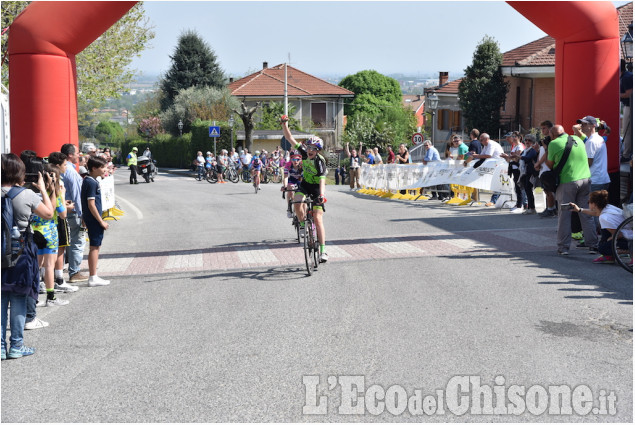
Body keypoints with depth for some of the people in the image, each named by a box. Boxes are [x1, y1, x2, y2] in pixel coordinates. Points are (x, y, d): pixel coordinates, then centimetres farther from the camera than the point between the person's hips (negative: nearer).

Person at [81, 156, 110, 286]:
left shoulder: (89, 181, 14)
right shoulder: (91, 183, -17)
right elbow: (91, 204, -21)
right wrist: (101, 221, -17)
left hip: (91, 219, 10)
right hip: (94, 219, -10)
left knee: (95, 247, 13)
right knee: (95, 247, -5)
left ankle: (93, 276, 18)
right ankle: (93, 278, -2)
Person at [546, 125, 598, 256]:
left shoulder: (554, 143, -4)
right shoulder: (578, 139, 12)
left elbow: (550, 165, 3)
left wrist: (546, 153, 19)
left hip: (567, 182, -5)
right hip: (585, 179, 5)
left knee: (564, 214, 2)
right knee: (587, 214, 9)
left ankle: (563, 247, 3)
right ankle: (592, 245, 10)